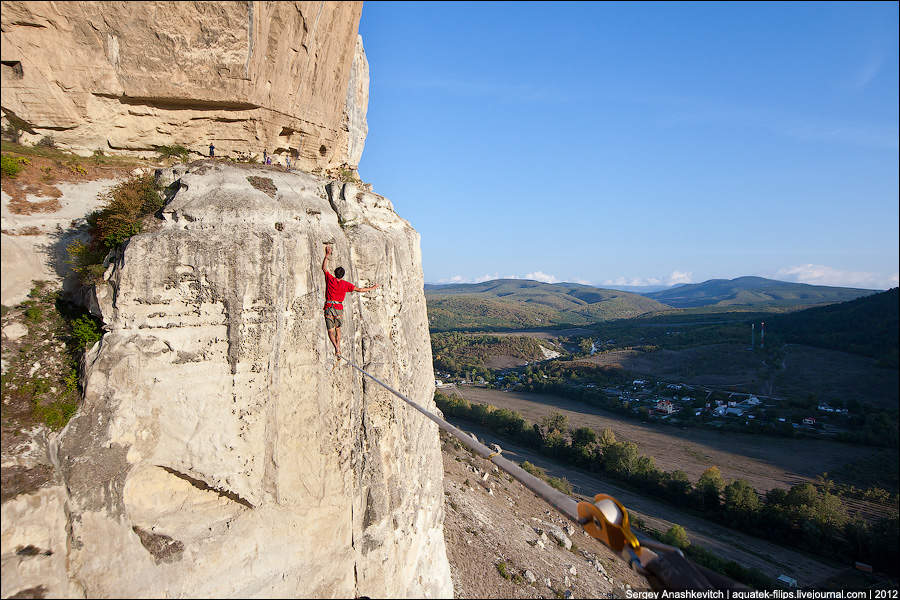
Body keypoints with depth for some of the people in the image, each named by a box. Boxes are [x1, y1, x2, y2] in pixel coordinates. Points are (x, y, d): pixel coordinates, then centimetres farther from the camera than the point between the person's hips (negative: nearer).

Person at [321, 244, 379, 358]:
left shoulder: (330, 279, 0)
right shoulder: (345, 284, 1)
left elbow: (324, 268, 13)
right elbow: (359, 289, 4)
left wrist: (327, 255, 17)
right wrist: (371, 288, 17)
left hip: (328, 307, -1)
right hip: (339, 308, 1)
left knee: (330, 330, 0)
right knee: (338, 328, 19)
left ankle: (336, 348, -18)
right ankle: (338, 347, 10)